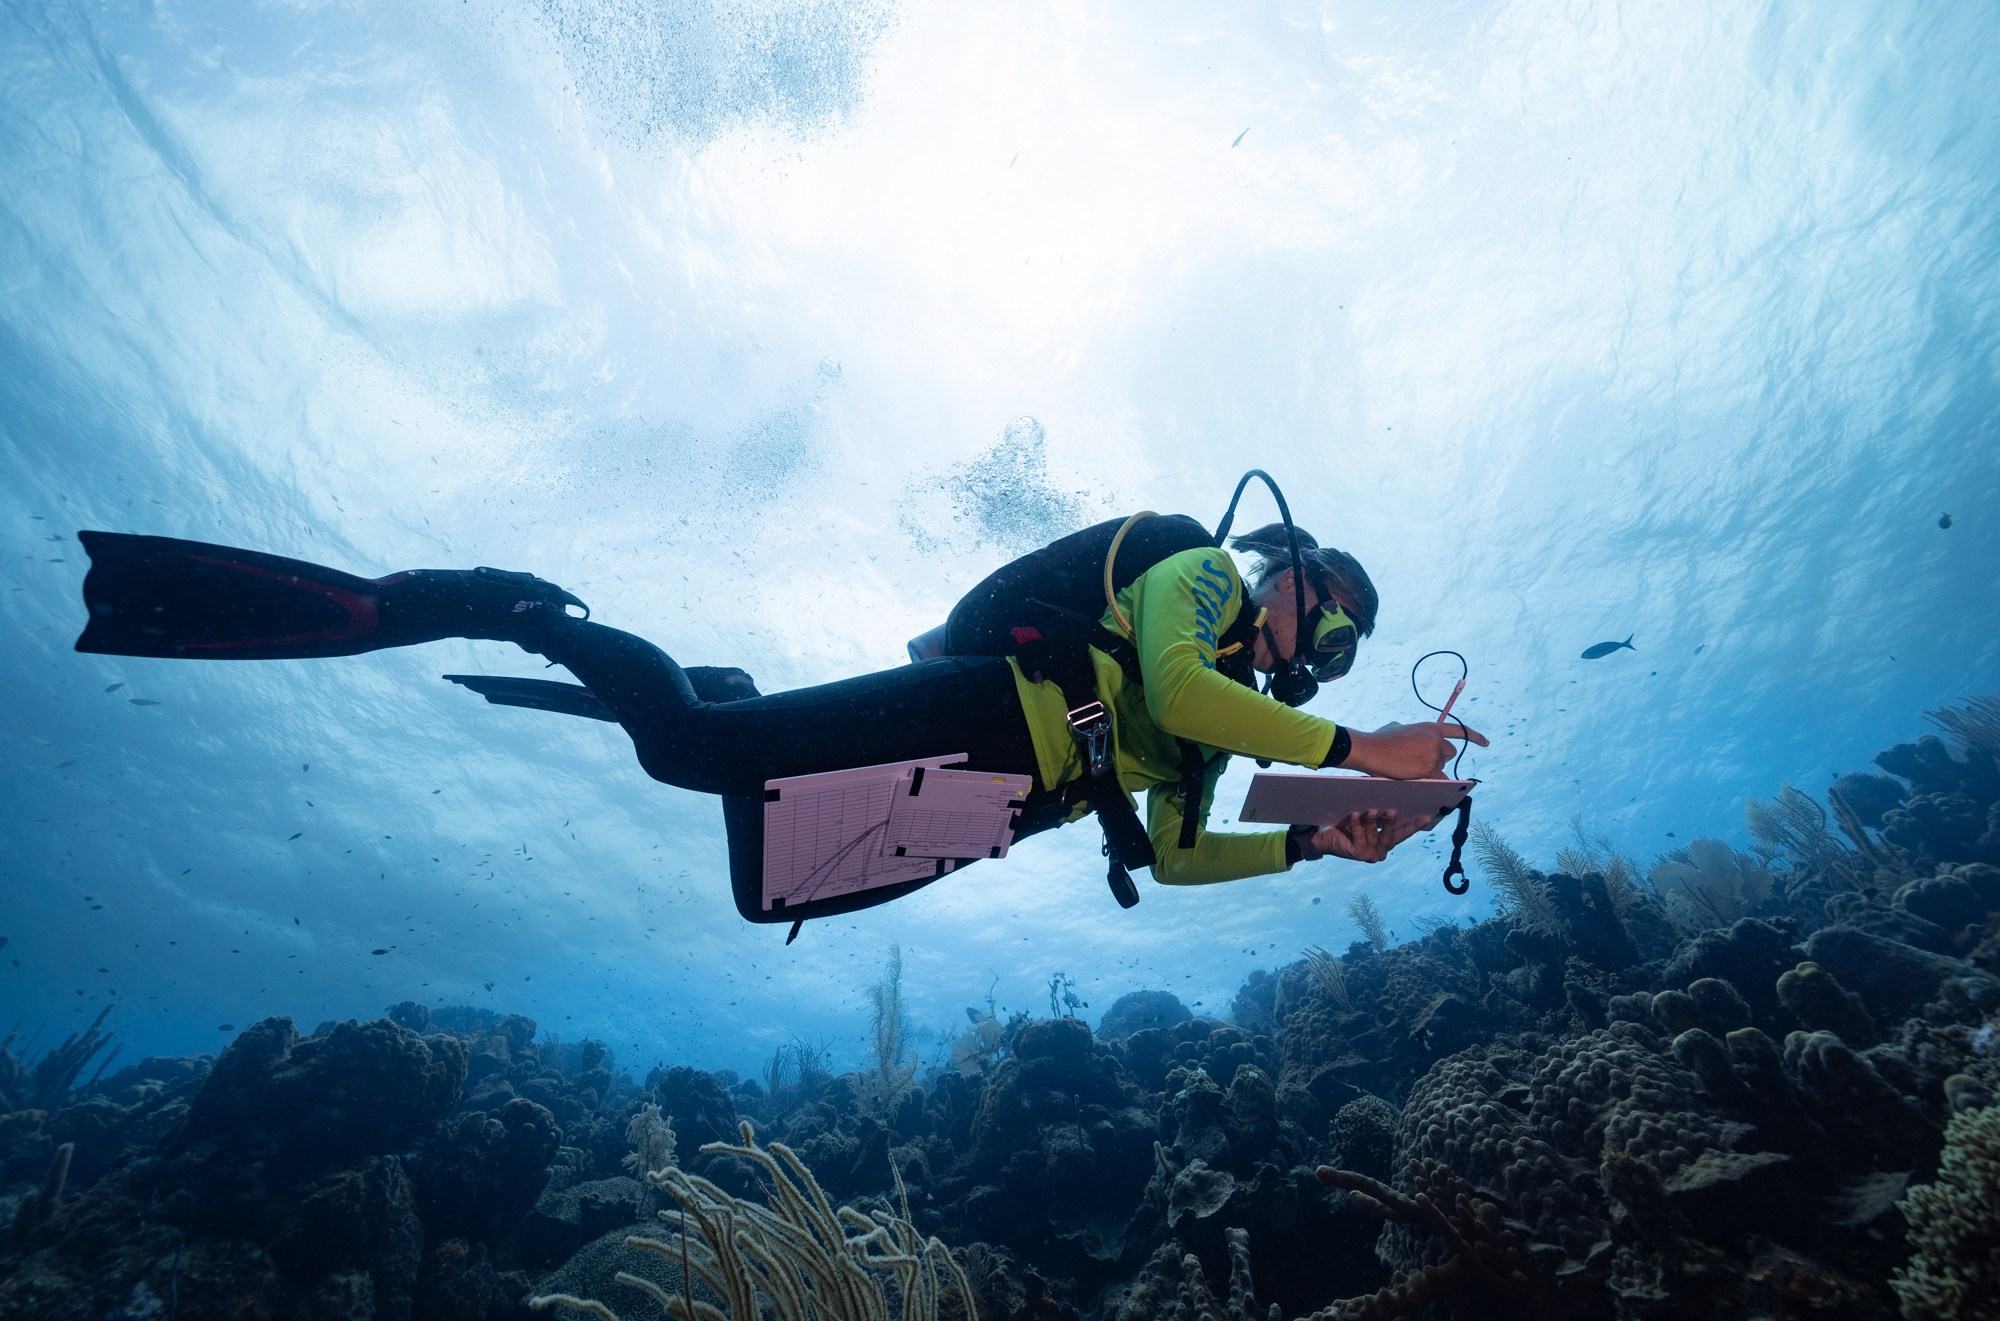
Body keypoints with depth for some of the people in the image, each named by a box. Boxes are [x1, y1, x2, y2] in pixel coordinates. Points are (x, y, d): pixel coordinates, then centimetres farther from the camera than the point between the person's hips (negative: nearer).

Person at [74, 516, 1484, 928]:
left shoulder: (1218, 730, 22)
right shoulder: (1195, 574, -1)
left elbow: (1173, 856, 17)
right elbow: (1174, 682, -24)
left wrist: (1314, 843, 10)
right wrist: (1351, 746, -20)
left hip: (976, 817, 9)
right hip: (975, 715, -9)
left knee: (771, 895, 16)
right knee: (692, 743, -22)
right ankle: (504, 607, -2)